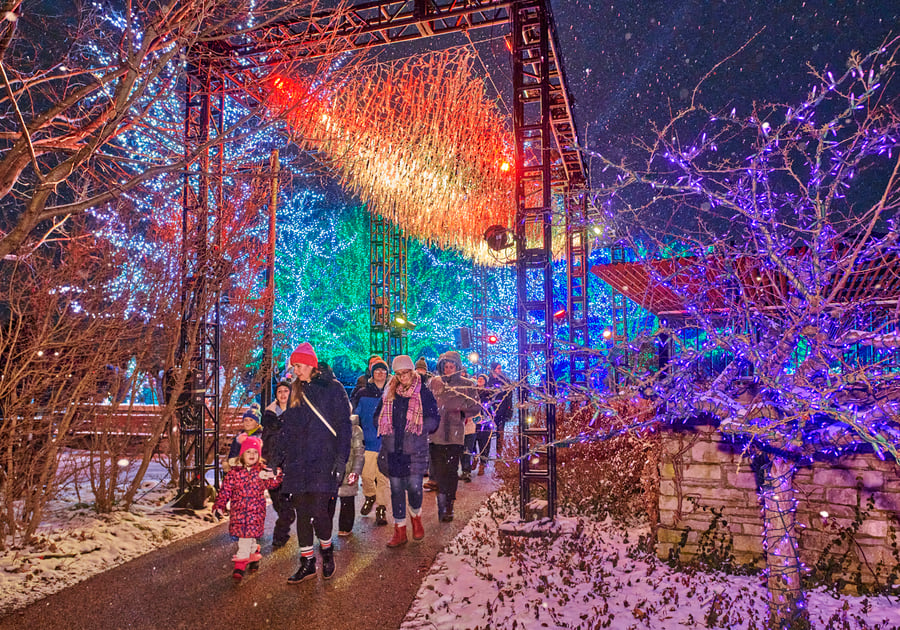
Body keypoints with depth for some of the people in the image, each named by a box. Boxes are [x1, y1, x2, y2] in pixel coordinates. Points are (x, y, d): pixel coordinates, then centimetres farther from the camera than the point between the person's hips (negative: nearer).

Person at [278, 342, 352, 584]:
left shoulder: (333, 388, -3)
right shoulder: (296, 390, 14)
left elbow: (344, 425, -6)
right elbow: (287, 425, 19)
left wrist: (341, 458, -12)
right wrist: (280, 456, 13)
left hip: (323, 458, -5)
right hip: (298, 459, 6)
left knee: (318, 509, -10)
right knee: (301, 511, 7)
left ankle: (327, 550, 18)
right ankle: (307, 562, 19)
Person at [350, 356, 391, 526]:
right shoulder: (362, 394, 6)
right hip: (369, 442, 1)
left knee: (383, 477, 2)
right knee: (367, 475, 1)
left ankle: (381, 509, 14)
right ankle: (370, 496, 30)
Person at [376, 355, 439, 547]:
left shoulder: (423, 393, 1)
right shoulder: (389, 394, 12)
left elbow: (434, 419, 0)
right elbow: (378, 416, 20)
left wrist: (418, 427, -14)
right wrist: (387, 430, 3)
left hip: (415, 450, -3)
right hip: (393, 449, 3)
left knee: (414, 487, -7)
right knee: (396, 489, 6)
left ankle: (416, 518, 24)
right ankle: (399, 531, 18)